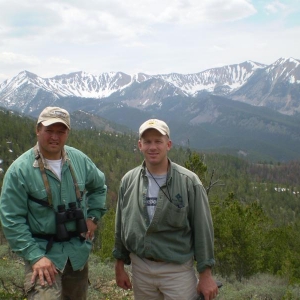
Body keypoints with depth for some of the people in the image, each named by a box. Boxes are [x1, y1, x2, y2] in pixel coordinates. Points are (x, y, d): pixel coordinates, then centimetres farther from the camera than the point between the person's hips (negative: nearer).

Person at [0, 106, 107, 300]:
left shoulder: (80, 160, -2)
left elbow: (99, 186, 17)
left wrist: (93, 216, 5)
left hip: (79, 250, 5)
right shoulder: (20, 170, -15)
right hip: (44, 251, -4)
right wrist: (34, 256, -21)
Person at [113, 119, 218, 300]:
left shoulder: (189, 182, -11)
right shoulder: (128, 181, 0)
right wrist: (120, 266, 11)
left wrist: (206, 274, -8)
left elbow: (203, 230, -8)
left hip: (178, 270, -3)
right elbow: (121, 226, 8)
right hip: (140, 268, 3)